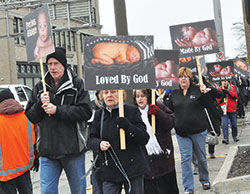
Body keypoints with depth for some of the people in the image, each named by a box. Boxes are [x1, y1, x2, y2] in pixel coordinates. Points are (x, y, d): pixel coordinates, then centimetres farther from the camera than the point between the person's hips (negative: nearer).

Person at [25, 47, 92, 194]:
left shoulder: (77, 84, -2)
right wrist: (40, 104, -12)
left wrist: (57, 110, -17)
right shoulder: (40, 87, 9)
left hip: (73, 149, -3)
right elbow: (30, 117, 7)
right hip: (47, 150, 3)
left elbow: (86, 112, -12)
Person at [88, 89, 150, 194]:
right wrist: (99, 144, -13)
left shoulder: (132, 111, -2)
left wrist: (128, 127, -23)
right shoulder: (99, 114, 9)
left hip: (132, 168, -2)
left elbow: (144, 139, -7)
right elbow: (91, 139, 10)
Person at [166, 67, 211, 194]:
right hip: (181, 133, 2)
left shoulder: (197, 90, -2)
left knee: (201, 157, 12)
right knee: (185, 159, -1)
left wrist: (205, 93, -20)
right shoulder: (174, 94, 8)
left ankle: (204, 180, 36)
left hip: (198, 131, -2)